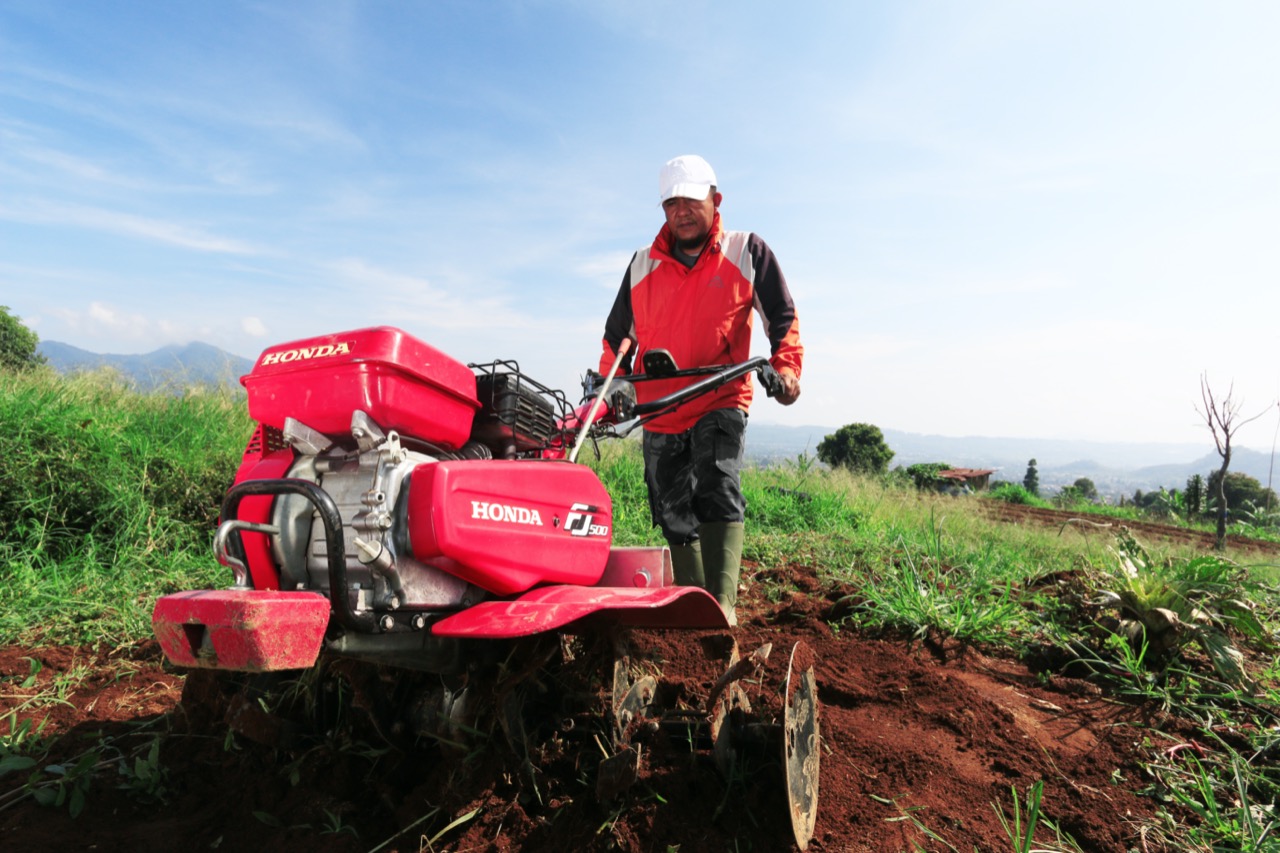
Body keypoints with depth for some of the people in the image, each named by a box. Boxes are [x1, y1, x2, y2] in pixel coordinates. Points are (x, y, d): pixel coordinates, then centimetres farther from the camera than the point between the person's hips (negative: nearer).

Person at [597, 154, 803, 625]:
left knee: (718, 493, -25)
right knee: (674, 518, 9)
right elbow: (618, 334, 16)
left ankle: (721, 607, -24)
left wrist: (786, 366, -10)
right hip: (658, 412, 4)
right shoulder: (643, 264, 9)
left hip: (720, 403, -3)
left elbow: (782, 317, 5)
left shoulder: (748, 253, 2)